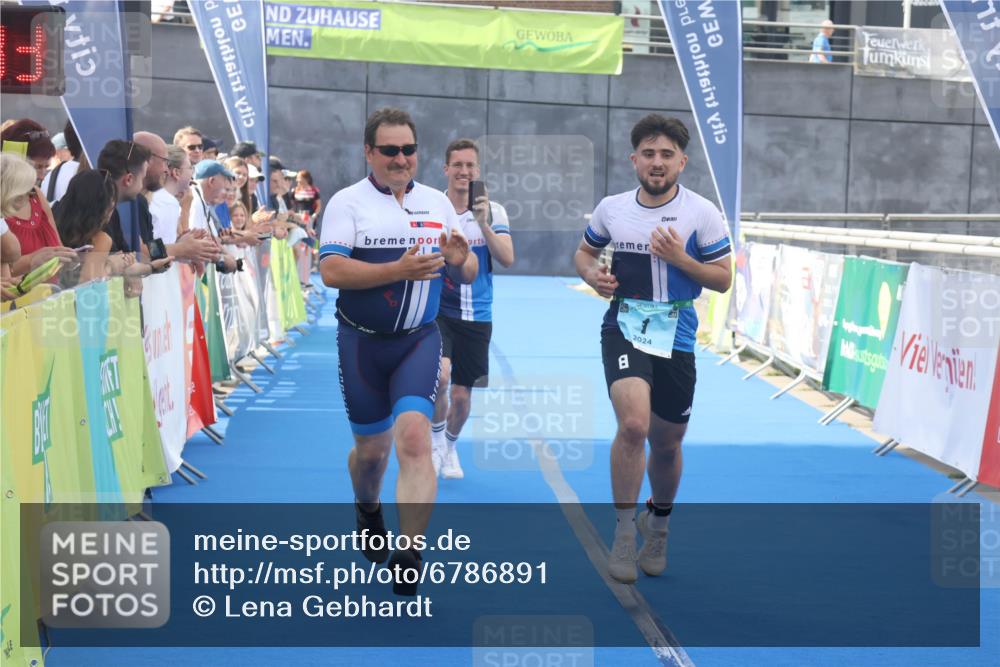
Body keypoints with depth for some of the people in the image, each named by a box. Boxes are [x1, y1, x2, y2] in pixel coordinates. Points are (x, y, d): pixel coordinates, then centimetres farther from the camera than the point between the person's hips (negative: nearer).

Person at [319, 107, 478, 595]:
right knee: (371, 448, 11)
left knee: (414, 437, -18)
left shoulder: (438, 203, 7)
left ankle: (408, 559, -15)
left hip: (419, 339, 1)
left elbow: (467, 275, 12)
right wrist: (399, 269, -26)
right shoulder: (347, 202, -4)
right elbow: (331, 270, -17)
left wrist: (461, 260, -12)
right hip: (362, 341, -1)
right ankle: (367, 511, 45)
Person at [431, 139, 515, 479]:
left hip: (476, 316, 2)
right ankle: (435, 439, 1)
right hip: (436, 311, -2)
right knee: (440, 375, -27)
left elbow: (507, 260, -14)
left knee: (462, 395, 7)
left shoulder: (493, 211, -1)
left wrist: (483, 224, -24)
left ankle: (450, 447, 38)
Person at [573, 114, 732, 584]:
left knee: (666, 443, 11)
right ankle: (624, 531, -8)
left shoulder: (702, 213, -4)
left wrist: (680, 258, -17)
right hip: (624, 328, 0)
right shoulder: (611, 209, 3)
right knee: (633, 425, -24)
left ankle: (658, 524, 41)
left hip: (675, 335, 0)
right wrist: (592, 273, -4)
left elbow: (723, 278, -1)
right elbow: (584, 251, 19)